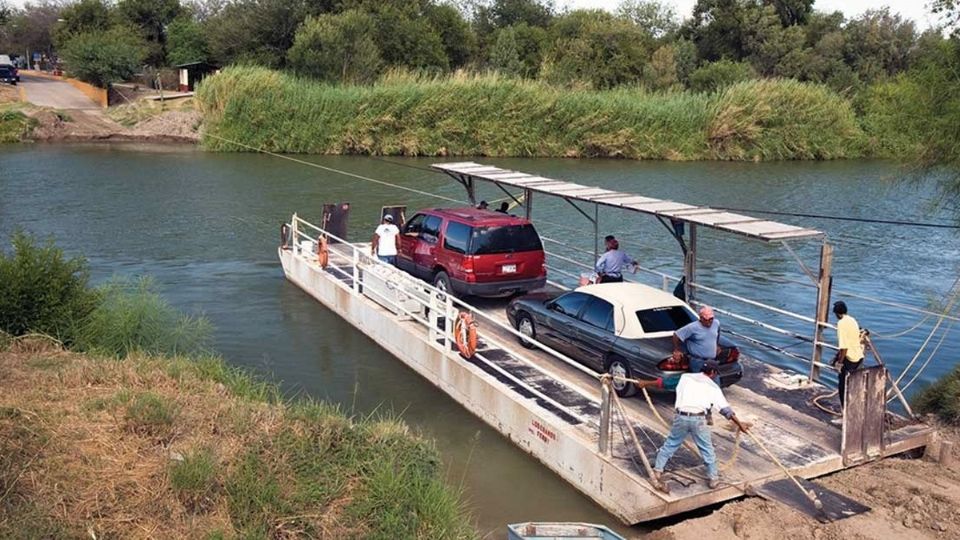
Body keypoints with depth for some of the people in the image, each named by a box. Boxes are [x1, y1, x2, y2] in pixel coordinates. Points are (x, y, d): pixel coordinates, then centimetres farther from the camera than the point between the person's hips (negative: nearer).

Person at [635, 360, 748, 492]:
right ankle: (713, 478, 26)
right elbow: (726, 410, 10)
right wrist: (739, 424, 17)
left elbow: (663, 382, 18)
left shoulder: (685, 377, 13)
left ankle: (657, 472, 14)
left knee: (670, 444, 15)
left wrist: (645, 383, 30)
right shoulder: (714, 388, 10)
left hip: (681, 417, 1)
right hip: (698, 419, -1)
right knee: (707, 449, 16)